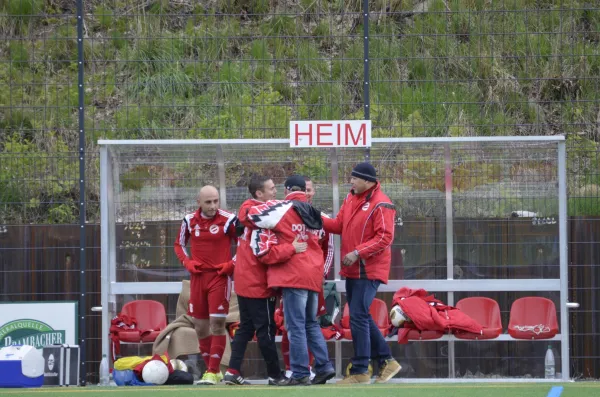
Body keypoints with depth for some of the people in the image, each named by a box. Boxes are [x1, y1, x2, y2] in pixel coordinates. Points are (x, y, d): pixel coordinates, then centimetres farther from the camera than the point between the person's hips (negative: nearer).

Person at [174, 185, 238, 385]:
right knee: (200, 326, 6)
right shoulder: (190, 221, 4)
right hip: (197, 277, 4)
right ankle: (210, 368, 19)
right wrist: (187, 262, 2)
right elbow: (179, 244, 18)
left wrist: (232, 263, -9)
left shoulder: (228, 220, -7)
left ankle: (213, 372, -8)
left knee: (217, 324, -10)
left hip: (220, 277, -4)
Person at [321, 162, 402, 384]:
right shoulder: (350, 198, 10)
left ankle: (360, 372, -4)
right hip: (352, 269, 9)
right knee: (361, 316, 14)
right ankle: (386, 360, 25)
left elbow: (385, 238, -20)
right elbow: (339, 225, 11)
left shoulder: (381, 204, -17)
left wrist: (357, 253, -24)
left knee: (358, 317, -10)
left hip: (369, 270, -9)